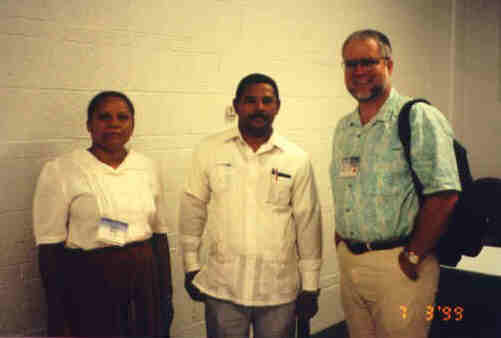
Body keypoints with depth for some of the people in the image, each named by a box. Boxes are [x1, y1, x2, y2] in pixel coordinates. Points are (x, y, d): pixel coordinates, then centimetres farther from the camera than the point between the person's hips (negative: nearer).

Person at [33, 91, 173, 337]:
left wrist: (166, 295, 8)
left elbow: (159, 232, 8)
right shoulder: (59, 171, -7)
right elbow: (50, 247, -8)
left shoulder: (146, 167, 4)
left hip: (145, 279, 4)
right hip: (90, 283, -3)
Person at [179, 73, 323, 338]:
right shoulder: (209, 151, -2)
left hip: (280, 289, 0)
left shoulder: (297, 159, -2)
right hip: (222, 287, 0)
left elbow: (308, 223, 1)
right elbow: (192, 211, 4)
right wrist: (191, 267, 6)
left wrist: (310, 287, 2)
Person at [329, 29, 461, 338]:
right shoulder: (344, 128, 12)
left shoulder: (420, 118, -11)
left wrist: (413, 257, -16)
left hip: (397, 263, -6)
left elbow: (443, 196, -18)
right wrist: (342, 240, 10)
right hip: (349, 260, 7)